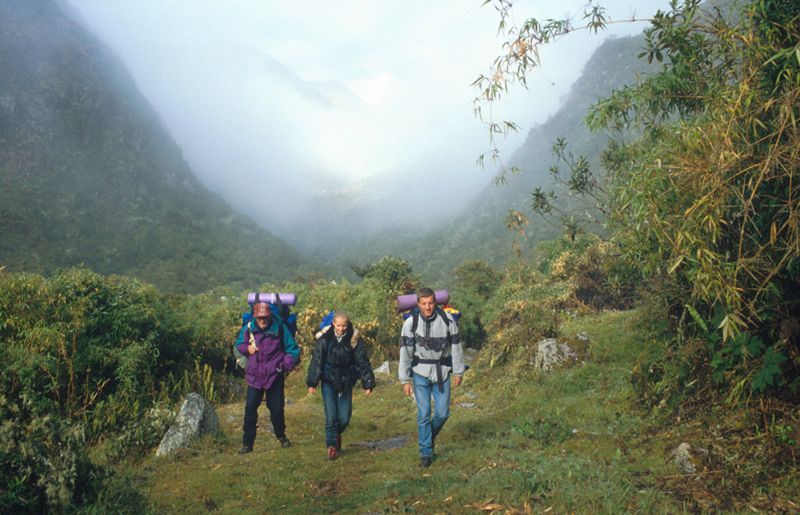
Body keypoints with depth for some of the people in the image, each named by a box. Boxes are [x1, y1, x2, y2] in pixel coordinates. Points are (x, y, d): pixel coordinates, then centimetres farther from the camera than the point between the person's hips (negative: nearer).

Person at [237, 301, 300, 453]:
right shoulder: (249, 328, -3)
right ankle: (247, 443, 8)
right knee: (250, 409, -2)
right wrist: (247, 348, -9)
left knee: (277, 409, 7)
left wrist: (286, 366, -12)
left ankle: (281, 436, 32)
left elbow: (293, 350, -2)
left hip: (275, 377, -1)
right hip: (254, 376, 2)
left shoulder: (280, 328, -9)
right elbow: (239, 344, 12)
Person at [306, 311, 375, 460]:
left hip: (346, 383, 1)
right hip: (329, 382, -1)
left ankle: (337, 434, 34)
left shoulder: (354, 340, -6)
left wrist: (368, 383, -3)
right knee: (331, 417, -3)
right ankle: (331, 445, 12)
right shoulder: (324, 339, -8)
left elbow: (363, 362, -2)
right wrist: (312, 382, -5)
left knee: (344, 417, 3)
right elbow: (316, 361, -4)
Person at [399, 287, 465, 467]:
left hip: (442, 373, 1)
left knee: (442, 412, 2)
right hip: (420, 373, -1)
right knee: (423, 413, -1)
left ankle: (430, 435, 33)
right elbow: (405, 352, -6)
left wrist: (458, 372, 4)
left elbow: (456, 346, 2)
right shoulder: (411, 323, -10)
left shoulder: (447, 319, -7)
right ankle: (426, 453, 12)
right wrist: (405, 380, -7)